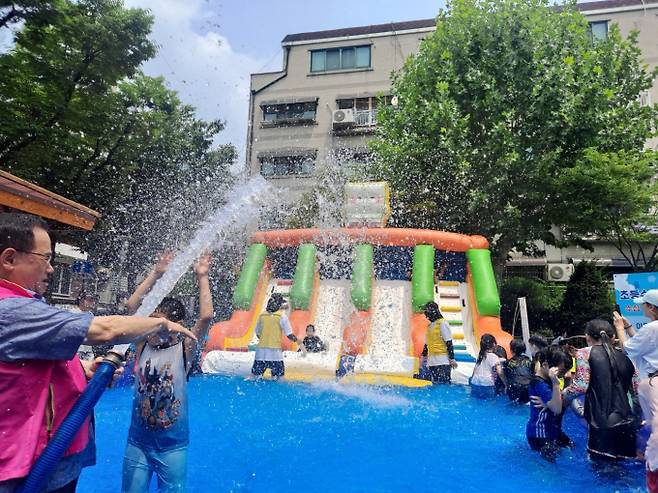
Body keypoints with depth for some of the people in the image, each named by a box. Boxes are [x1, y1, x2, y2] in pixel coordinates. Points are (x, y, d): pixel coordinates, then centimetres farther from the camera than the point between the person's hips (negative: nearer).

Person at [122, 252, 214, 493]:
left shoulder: (185, 350, -11)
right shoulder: (143, 346, -3)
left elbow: (206, 316, -24)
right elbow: (132, 306, -9)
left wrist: (202, 278, -19)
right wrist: (156, 274, -11)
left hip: (173, 446, -2)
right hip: (137, 442, 3)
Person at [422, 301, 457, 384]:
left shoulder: (442, 323, -7)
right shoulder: (429, 325, 16)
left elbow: (449, 342, -10)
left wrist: (452, 358, -13)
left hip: (442, 362, -7)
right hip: (431, 362, 7)